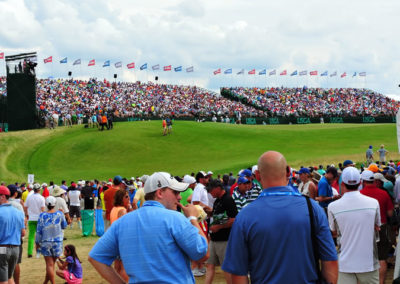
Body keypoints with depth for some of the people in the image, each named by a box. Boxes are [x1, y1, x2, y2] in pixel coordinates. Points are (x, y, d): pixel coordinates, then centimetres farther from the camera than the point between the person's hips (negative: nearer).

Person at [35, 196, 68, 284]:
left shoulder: (42, 215, -9)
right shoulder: (59, 214, -6)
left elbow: (39, 231, -7)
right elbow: (64, 226, 9)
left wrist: (37, 242, 4)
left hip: (46, 242, -2)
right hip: (57, 241, 2)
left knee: (49, 265, 0)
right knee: (51, 264, 13)